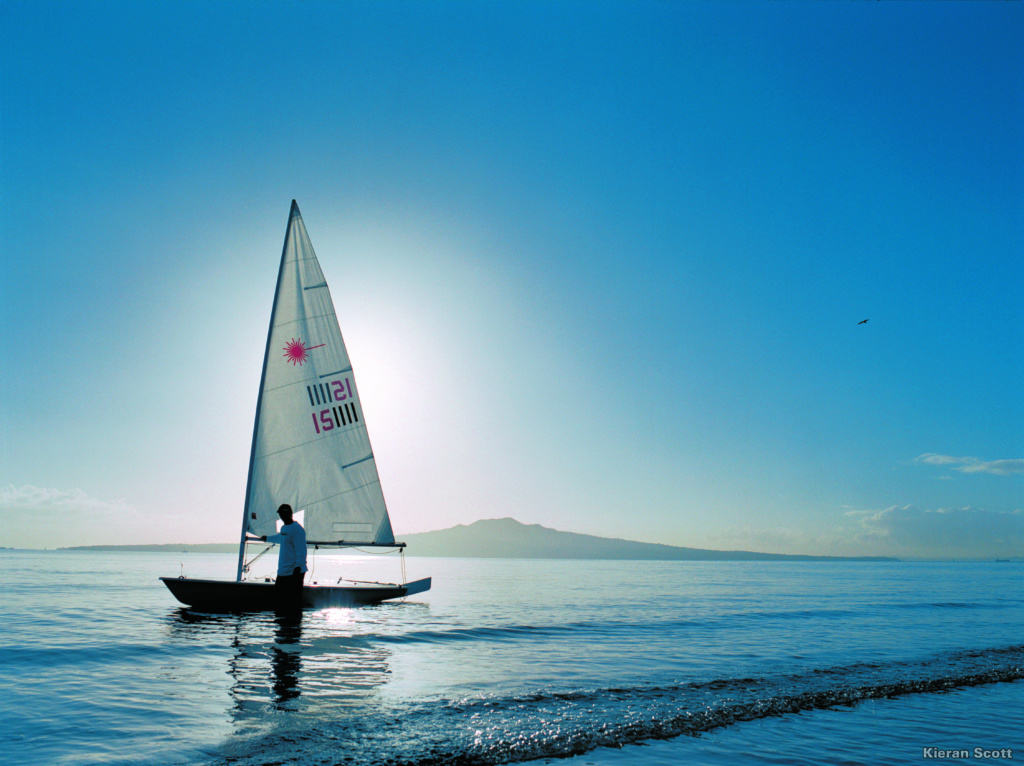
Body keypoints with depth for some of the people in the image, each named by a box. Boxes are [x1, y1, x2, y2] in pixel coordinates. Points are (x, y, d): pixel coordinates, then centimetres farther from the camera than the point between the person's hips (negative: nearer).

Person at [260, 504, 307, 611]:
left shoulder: (297, 529, -11)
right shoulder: (283, 528, 17)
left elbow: (301, 550, -17)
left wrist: (298, 567, -25)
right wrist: (267, 538, 58)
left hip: (294, 572, -9)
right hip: (282, 572, 9)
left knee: (294, 603, -10)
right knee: (281, 600, 11)